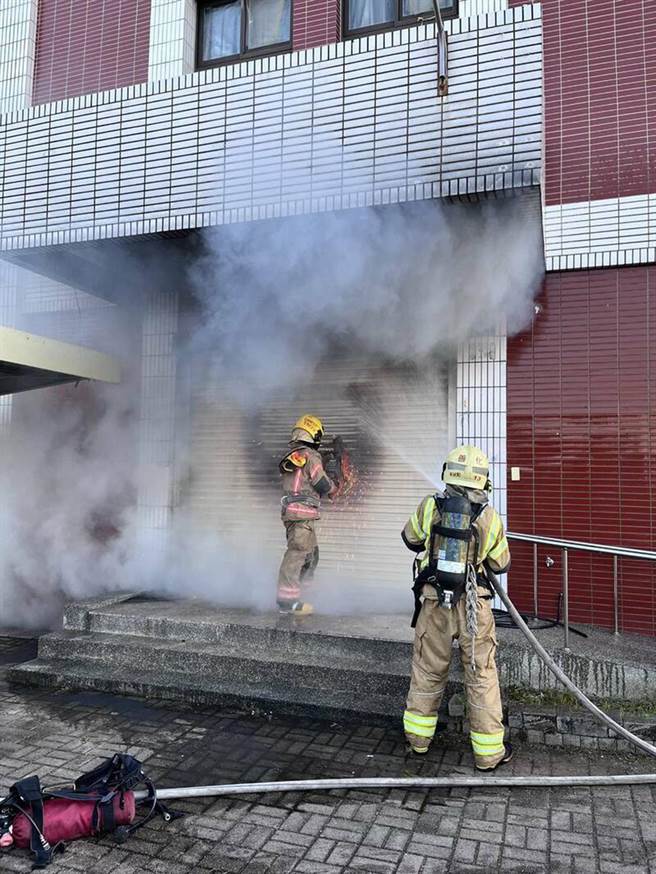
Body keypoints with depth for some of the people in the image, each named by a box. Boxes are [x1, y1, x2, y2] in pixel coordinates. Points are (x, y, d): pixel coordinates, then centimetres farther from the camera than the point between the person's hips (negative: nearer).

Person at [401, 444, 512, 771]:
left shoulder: (430, 506, -6)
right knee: (481, 675, 10)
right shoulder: (489, 516, -7)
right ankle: (488, 752, 20)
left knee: (427, 670, 16)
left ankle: (418, 736, 32)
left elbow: (411, 539, 12)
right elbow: (501, 564, 5)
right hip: (473, 604, -1)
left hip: (433, 600, 2)